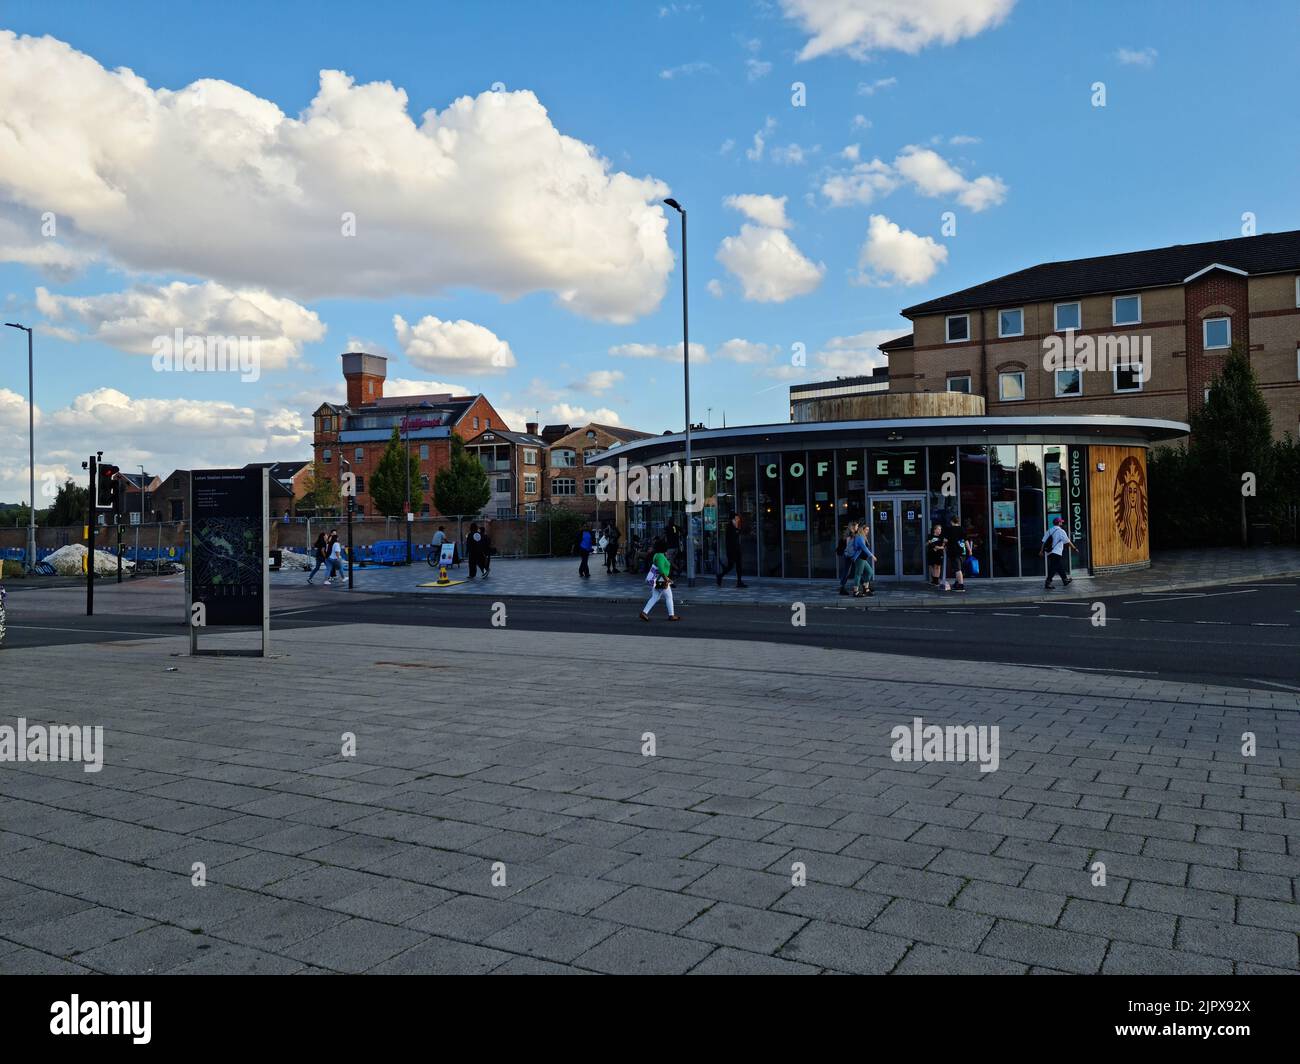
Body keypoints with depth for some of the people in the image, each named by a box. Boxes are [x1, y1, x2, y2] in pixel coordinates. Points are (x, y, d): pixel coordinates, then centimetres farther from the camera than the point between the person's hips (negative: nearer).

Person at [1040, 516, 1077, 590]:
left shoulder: (1049, 531, 12)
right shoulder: (1061, 531, -6)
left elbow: (1044, 541, 8)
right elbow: (1068, 542, -4)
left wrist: (1041, 551, 9)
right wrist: (1075, 549, 6)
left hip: (1050, 553, 7)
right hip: (1056, 553, -7)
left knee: (1061, 567, 19)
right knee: (1053, 569, -8)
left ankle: (1065, 581, 30)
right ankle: (1047, 584, -14)